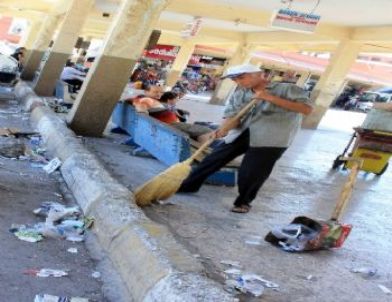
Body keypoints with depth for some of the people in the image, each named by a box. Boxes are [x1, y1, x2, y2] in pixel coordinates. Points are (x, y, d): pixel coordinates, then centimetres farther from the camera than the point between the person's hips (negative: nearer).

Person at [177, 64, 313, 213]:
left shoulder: (287, 89, -6)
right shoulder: (239, 94, 9)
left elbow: (307, 109, -16)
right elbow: (232, 115, 1)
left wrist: (270, 98, -18)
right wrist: (223, 129, -24)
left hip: (271, 139, -5)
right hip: (241, 134, 5)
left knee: (250, 173, -4)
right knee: (212, 160, 7)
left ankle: (243, 201, 23)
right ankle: (187, 186, 24)